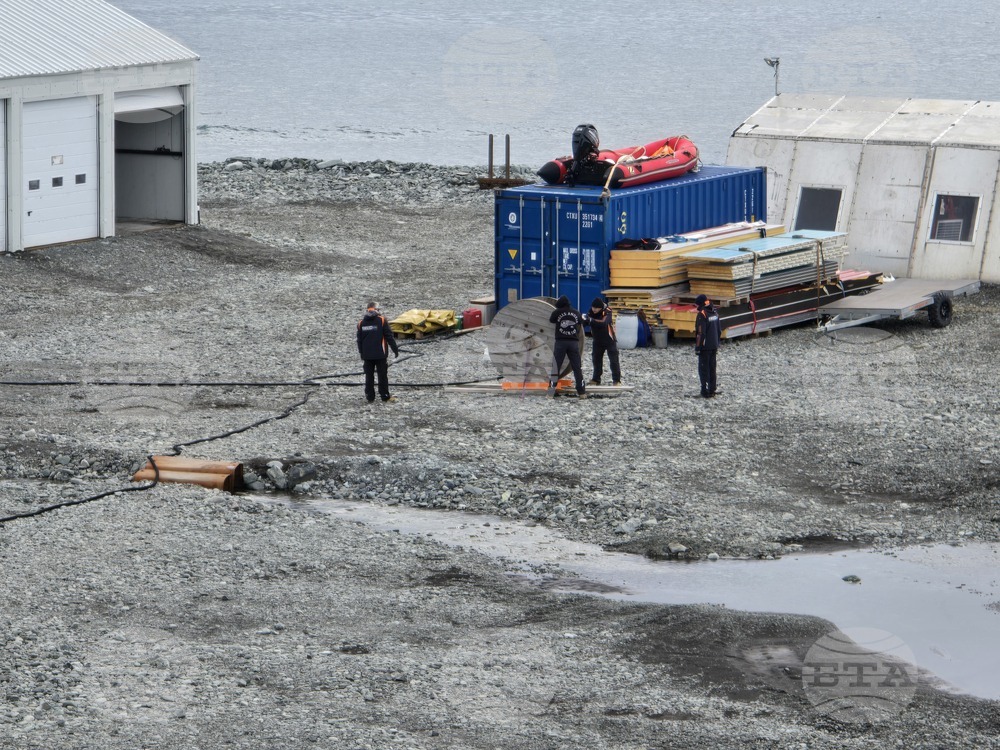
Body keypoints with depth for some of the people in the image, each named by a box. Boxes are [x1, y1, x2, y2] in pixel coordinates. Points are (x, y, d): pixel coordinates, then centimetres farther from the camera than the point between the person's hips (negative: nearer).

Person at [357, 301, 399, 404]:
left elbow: (359, 340, 12)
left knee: (369, 376, 8)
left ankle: (370, 398, 9)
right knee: (382, 376, 2)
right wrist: (395, 349, 1)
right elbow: (389, 336, -7)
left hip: (367, 355, 3)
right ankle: (385, 398, 2)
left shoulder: (361, 322, 6)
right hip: (380, 353, -3)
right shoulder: (382, 320, -7)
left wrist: (361, 353, 23)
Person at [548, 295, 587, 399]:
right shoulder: (577, 313, 7)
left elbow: (550, 320, 18)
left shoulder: (557, 312, 0)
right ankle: (582, 392, 5)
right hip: (574, 342, 2)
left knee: (556, 366, 3)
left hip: (560, 342, -2)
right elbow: (581, 327, 14)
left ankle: (551, 392, -1)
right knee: (577, 367, 7)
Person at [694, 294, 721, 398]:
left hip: (705, 346, -7)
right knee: (712, 368, 14)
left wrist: (697, 347, -14)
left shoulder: (702, 314, -17)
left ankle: (705, 391, -1)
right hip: (714, 346, 7)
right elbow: (719, 330, 15)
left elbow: (701, 333, -20)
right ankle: (712, 390, 18)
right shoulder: (715, 312, 8)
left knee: (704, 368, -1)